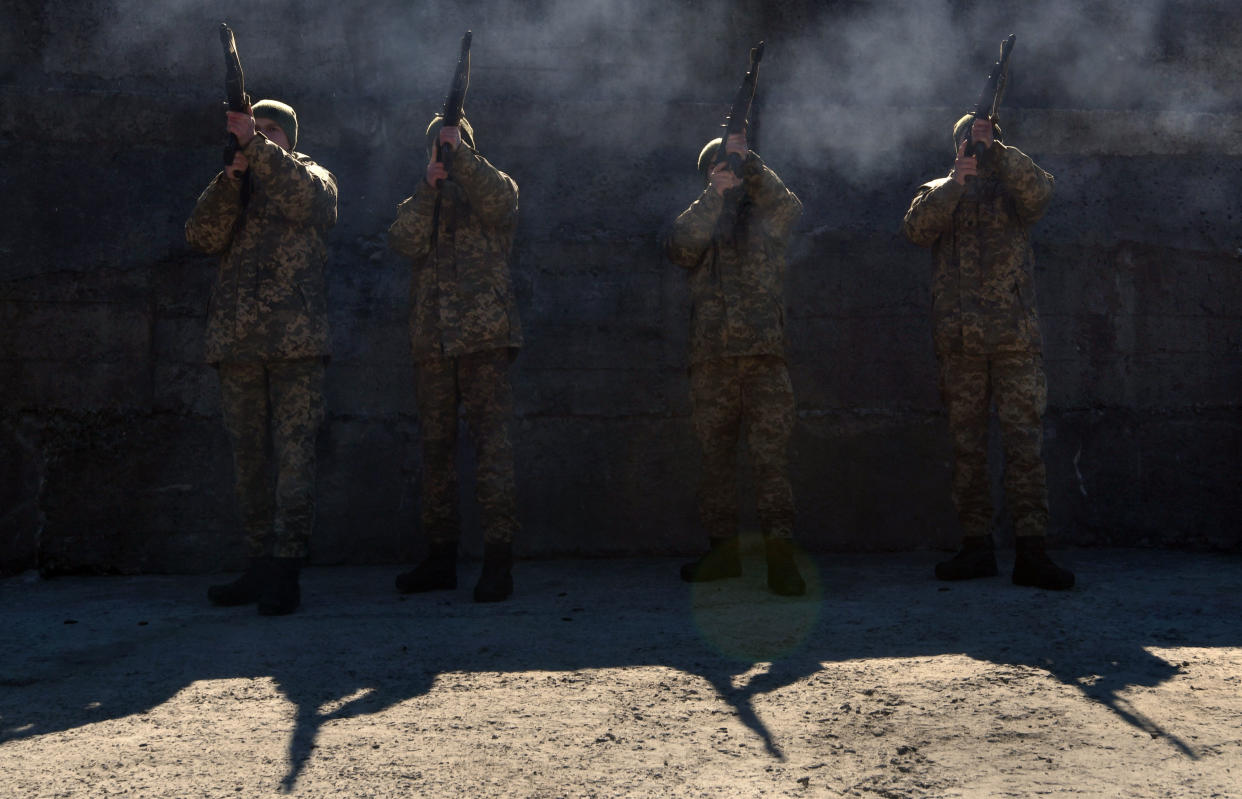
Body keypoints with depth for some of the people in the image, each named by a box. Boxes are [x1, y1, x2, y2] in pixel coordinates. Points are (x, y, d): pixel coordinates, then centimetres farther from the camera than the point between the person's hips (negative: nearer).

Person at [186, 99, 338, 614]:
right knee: (249, 457, 6)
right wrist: (230, 177, -7)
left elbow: (302, 195, -13)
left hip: (295, 339, -4)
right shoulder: (232, 188, 22)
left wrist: (254, 145, -17)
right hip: (236, 340, 5)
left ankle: (285, 572, -8)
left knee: (293, 455, -8)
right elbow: (202, 237, 3)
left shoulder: (315, 179, 12)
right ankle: (259, 566, 13)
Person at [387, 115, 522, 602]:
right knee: (436, 447, 8)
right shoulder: (422, 200, 20)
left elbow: (494, 197, -14)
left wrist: (460, 153, -24)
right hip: (431, 340, 5)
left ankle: (498, 560, -12)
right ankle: (441, 558, 15)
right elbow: (405, 242, -1)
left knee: (492, 443, -10)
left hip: (484, 334, -4)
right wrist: (429, 185, -12)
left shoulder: (496, 187, 11)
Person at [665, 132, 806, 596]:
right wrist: (715, 195, -14)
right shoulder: (699, 219, 16)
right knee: (716, 455, 7)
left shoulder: (764, 217, 15)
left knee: (771, 453, -10)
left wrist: (750, 165, -16)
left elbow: (788, 208, -7)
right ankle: (724, 549, 17)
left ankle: (780, 555, -14)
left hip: (763, 354, -2)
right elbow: (680, 248, -5)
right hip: (711, 358, 2)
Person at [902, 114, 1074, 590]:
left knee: (1024, 437, -8)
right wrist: (955, 182, -13)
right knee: (966, 442, 3)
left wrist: (994, 150, -17)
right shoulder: (938, 191, 17)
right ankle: (976, 546, 8)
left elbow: (1038, 191, -9)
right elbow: (917, 229, -3)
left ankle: (1031, 551, -11)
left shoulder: (1012, 187, 14)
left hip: (1014, 334, -1)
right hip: (958, 336, 1)